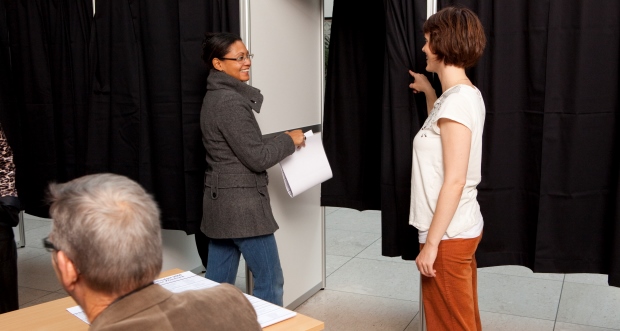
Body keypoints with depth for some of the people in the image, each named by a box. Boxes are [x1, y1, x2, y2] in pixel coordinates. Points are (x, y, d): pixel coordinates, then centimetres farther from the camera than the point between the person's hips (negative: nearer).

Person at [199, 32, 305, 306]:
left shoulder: (215, 97, 13)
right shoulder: (230, 102, -17)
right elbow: (256, 158, -18)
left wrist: (279, 142, 11)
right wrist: (289, 140, -4)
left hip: (221, 201, 10)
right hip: (241, 205, -10)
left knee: (217, 282, 14)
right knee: (270, 280, 3)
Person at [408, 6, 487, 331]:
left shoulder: (457, 100, -21)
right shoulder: (465, 95, 8)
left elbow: (454, 181, -24)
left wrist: (431, 243, -20)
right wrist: (429, 93, 24)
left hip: (448, 235, -10)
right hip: (460, 229, 10)